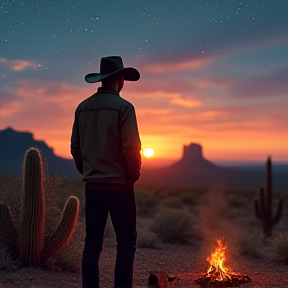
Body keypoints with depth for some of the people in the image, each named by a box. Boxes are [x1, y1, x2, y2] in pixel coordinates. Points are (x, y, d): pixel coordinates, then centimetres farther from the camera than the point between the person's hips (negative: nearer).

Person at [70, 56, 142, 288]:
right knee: (126, 244, 2)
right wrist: (134, 175, 0)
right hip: (119, 185, -5)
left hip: (92, 186, 6)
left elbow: (75, 147, 9)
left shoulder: (83, 108, 6)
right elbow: (131, 147, -15)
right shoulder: (123, 107, -10)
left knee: (92, 243, 11)